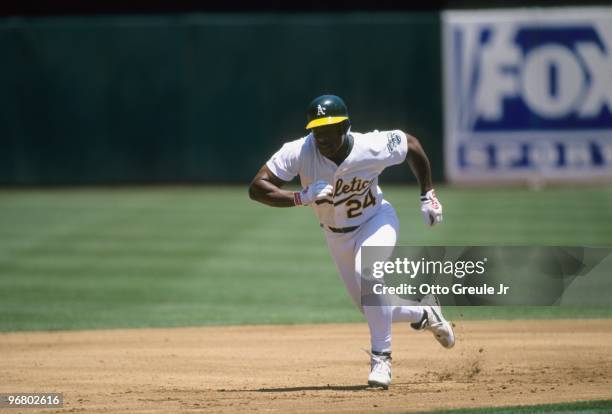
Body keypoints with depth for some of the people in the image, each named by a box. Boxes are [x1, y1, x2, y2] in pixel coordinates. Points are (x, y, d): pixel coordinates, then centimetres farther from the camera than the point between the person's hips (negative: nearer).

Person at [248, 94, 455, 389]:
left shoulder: (373, 148, -29)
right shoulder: (299, 152, -29)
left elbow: (411, 144, -9)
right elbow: (257, 188, -33)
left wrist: (428, 196, -5)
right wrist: (301, 197, -47)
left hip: (376, 220, -3)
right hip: (337, 235, 3)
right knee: (373, 310, 11)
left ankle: (381, 358, -26)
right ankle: (425, 314, 43)